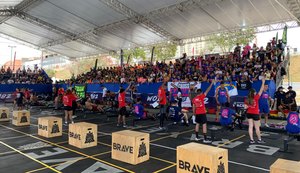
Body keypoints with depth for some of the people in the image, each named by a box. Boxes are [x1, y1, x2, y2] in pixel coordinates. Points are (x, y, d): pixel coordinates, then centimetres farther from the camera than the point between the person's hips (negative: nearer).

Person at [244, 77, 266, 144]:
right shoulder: (256, 98, -14)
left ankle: (251, 139, 8)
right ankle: (259, 139, 19)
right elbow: (261, 90, -10)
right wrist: (263, 82, -6)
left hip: (249, 114, 4)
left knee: (250, 126, 6)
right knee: (257, 127, 7)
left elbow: (245, 107, -8)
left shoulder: (247, 99, -4)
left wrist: (249, 105, 1)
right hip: (255, 114, -4)